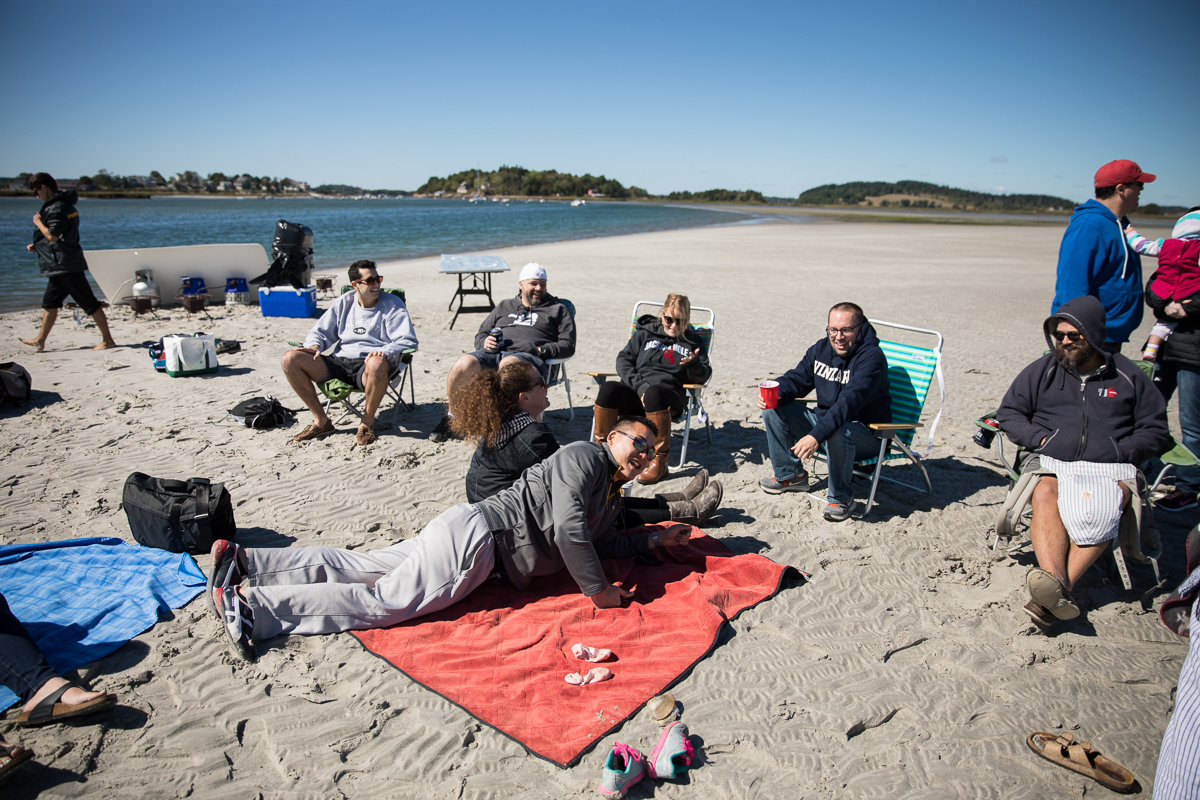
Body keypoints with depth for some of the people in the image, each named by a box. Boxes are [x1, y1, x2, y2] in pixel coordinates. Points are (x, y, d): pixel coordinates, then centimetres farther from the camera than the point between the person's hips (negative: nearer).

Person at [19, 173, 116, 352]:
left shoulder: (56, 208, -15)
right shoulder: (65, 203, 16)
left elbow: (53, 236, -24)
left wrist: (39, 223, -7)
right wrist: (37, 246, 20)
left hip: (66, 264, -10)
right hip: (60, 265, 10)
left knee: (89, 303, -7)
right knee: (50, 302, 15)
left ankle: (107, 340, -3)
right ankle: (40, 340, 21)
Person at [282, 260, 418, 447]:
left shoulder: (392, 304, 3)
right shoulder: (343, 303, 15)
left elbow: (408, 340, -8)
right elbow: (320, 331, 19)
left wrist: (385, 352, -29)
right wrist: (315, 346, -6)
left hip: (367, 367, -4)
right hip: (340, 363, 5)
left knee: (378, 364, -42)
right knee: (290, 359, -14)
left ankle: (367, 423, -16)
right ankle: (321, 421, -3)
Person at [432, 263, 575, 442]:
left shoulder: (558, 309, 22)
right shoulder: (505, 306, 31)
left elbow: (568, 346, 12)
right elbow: (480, 334, 30)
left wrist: (541, 350, -6)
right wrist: (485, 342, 5)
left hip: (528, 356, -4)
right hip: (492, 353, 4)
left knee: (508, 364, -41)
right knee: (463, 364, -28)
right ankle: (451, 417, -8)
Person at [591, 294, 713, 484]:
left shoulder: (692, 341, 19)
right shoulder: (645, 333, 18)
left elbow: (703, 377, 15)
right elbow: (624, 359, 9)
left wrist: (694, 365, -9)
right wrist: (639, 386, -8)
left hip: (669, 396, -1)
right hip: (635, 393, 2)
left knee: (654, 392, -39)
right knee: (608, 388, -31)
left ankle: (660, 462, -31)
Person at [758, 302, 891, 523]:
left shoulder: (871, 357, -23)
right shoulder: (821, 349, 1)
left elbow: (849, 402, -36)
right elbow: (797, 378, 6)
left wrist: (816, 436, -47)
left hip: (866, 432, -7)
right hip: (824, 419, 7)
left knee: (838, 432, -40)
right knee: (773, 409, -4)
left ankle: (841, 497, -14)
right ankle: (790, 475, 10)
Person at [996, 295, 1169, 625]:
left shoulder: (1127, 375, 14)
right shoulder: (1042, 370, 16)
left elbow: (1155, 429, 17)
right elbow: (1009, 411, 17)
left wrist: (1119, 452, -2)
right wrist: (1039, 438, -1)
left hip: (1110, 467, 0)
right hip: (1051, 462, 0)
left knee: (1100, 509, -35)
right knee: (1045, 495, -35)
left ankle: (1061, 585, -40)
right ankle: (1057, 585, -51)